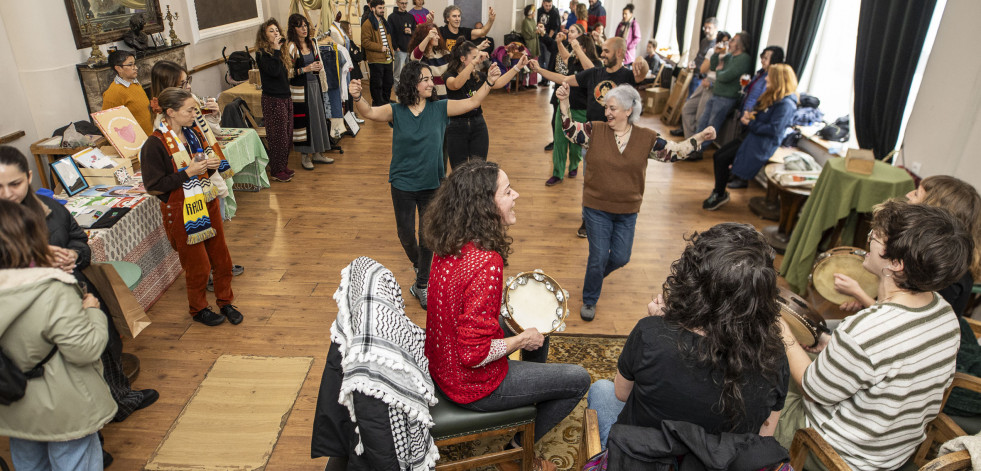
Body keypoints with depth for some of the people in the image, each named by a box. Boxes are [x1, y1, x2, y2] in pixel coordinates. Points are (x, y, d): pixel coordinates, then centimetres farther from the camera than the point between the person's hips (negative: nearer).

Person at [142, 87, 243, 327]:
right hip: (182, 212, -6)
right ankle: (198, 309, 29)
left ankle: (225, 302, 32)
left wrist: (213, 164, -5)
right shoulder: (155, 144, -18)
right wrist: (188, 173, -23)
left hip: (207, 204, 6)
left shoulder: (194, 131, 3)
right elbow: (154, 186, -17)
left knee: (222, 258, 14)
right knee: (198, 266, 7)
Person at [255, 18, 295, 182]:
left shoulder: (278, 51, 14)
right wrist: (276, 50, -21)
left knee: (287, 135, 13)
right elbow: (273, 71, -26)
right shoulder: (262, 53, -10)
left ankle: (284, 166, 27)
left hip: (285, 97, 8)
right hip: (273, 99, -8)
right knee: (277, 136, -2)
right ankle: (276, 171, 9)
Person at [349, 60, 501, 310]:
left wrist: (489, 82, -20)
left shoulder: (439, 108, -5)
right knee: (406, 234, 12)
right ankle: (418, 266, 45)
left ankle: (422, 284, 26)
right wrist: (357, 98, -43)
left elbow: (472, 102, -6)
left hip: (432, 184, 1)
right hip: (403, 184, -1)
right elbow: (370, 113, -23)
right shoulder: (396, 111, -9)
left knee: (428, 236, 8)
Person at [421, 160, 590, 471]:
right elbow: (476, 353, -31)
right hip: (473, 385, -9)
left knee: (538, 327, 27)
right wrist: (522, 340, -16)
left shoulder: (450, 244, -6)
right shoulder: (486, 264, -34)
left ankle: (533, 402, 49)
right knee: (578, 380, 5)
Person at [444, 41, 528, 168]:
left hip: (478, 125, 4)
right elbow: (456, 84, -33)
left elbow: (498, 83, 11)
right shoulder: (450, 75, -11)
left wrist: (517, 67, 5)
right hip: (457, 127, -4)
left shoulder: (478, 76, 6)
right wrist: (475, 61, -40)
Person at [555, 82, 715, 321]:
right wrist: (564, 102, -21)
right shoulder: (595, 130, -6)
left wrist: (699, 138, -11)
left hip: (627, 211, 2)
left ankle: (596, 273, 45)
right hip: (596, 208, -2)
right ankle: (589, 301, 24)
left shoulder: (647, 138, -3)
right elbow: (570, 129, -8)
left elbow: (674, 151, 1)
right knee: (599, 257, 1)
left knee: (621, 257, 11)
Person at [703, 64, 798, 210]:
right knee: (718, 156, -1)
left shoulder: (786, 104, -16)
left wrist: (751, 124, -14)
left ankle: (720, 195, -2)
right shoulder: (771, 96, 14)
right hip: (751, 137, 10)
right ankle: (718, 192, 4)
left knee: (723, 160, -18)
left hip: (763, 145, -10)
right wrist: (747, 115, -2)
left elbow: (774, 130, -22)